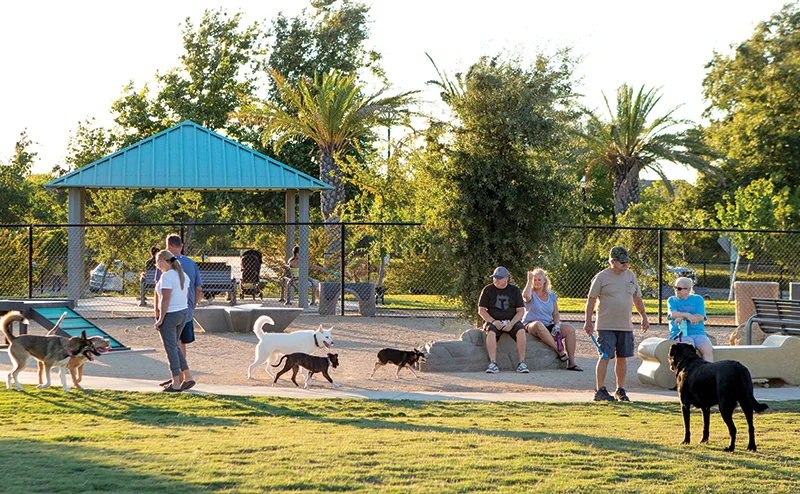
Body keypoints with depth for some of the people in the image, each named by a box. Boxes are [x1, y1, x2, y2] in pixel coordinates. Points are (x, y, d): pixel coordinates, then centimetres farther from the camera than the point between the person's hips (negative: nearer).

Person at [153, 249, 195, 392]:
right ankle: (187, 377, 16)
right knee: (174, 347, 20)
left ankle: (176, 384, 2)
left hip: (169, 315, -9)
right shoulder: (183, 275, 9)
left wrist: (160, 319, -17)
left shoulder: (167, 276, -17)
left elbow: (165, 299, -21)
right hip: (183, 313, 9)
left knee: (171, 349, -1)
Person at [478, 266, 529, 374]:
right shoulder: (488, 290, 5)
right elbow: (481, 310, 2)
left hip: (512, 321, 1)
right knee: (491, 332, -35)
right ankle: (493, 364, -41)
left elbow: (521, 311, 4)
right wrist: (493, 321, -15)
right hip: (493, 321, -1)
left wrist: (511, 323, -14)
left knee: (521, 330, -31)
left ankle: (522, 363, -29)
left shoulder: (514, 290, 7)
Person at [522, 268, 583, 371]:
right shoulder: (531, 293, 0)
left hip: (548, 326, 5)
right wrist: (529, 280, -18)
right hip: (531, 325, -5)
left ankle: (571, 362, -17)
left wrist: (557, 325, -4)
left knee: (569, 329, -17)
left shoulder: (551, 295, 15)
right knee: (538, 325, -41)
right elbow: (526, 296, -27)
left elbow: (555, 314, 15)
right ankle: (559, 350, -31)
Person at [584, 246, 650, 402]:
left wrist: (644, 317, 19)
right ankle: (600, 390, -5)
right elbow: (591, 300, -2)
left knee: (622, 357, 7)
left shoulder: (630, 275, 13)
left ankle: (621, 390, 16)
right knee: (605, 356, -9)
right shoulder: (601, 277, -4)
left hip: (626, 325, 5)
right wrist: (588, 321, -7)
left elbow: (637, 298, 22)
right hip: (606, 326, -5)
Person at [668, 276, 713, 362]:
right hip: (680, 334, -2)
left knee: (708, 350, -29)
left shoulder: (698, 299, 15)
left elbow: (701, 317, 0)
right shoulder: (672, 300, 16)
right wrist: (687, 315, -20)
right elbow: (673, 314, -5)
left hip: (698, 333, 2)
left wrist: (682, 317, -9)